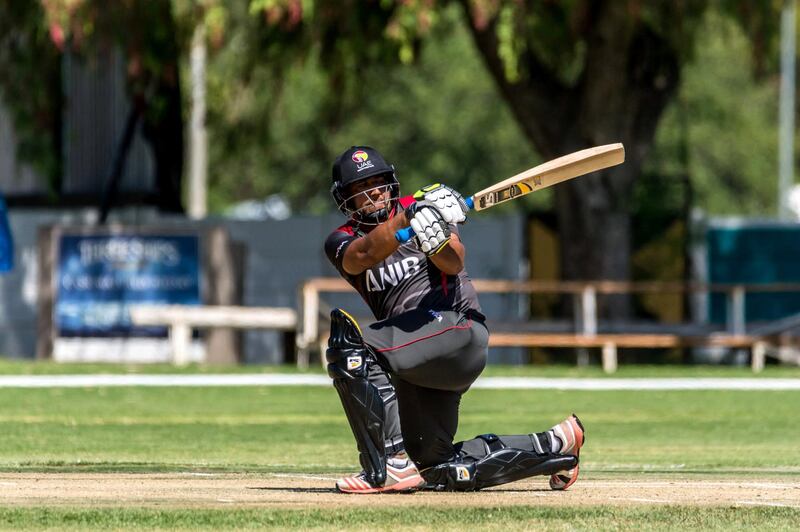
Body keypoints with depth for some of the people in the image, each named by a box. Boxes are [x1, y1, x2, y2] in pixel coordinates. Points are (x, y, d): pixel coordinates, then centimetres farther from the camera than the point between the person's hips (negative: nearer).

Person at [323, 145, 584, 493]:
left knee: (348, 345, -27)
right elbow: (365, 254, -13)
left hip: (458, 325, -6)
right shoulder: (342, 242, 13)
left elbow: (455, 263, -8)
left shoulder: (415, 206, 7)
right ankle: (555, 446, 21)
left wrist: (438, 243, -31)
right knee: (437, 471, 6)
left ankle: (391, 465, -30)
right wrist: (410, 217, -28)